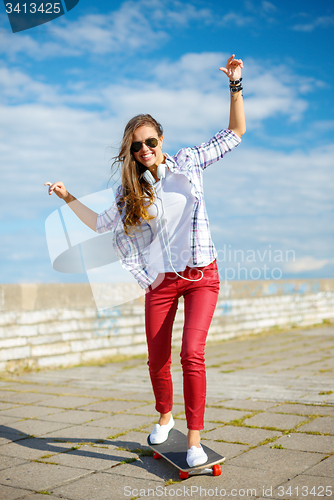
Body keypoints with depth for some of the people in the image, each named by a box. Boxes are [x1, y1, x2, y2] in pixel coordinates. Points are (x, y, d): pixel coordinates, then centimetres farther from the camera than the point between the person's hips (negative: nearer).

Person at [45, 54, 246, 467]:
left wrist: (235, 86, -6)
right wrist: (68, 198, 10)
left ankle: (194, 440, -5)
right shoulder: (129, 190, 8)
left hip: (200, 274, -2)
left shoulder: (187, 163, 2)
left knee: (192, 353, -17)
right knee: (157, 360, 8)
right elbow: (100, 223, 16)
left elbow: (235, 132, 4)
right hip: (160, 281, 3)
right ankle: (165, 417, 37)